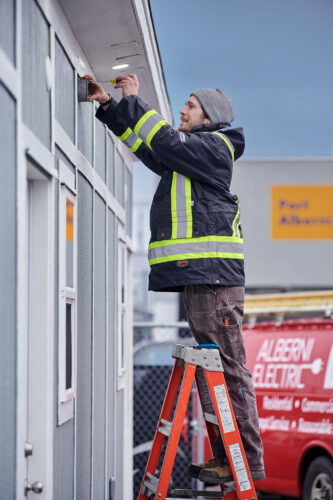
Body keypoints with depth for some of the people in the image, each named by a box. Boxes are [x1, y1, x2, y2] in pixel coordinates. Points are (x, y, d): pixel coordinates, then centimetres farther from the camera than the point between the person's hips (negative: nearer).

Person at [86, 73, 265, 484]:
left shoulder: (215, 146, -3)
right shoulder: (192, 152, 25)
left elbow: (167, 142, -15)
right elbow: (147, 147, 32)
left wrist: (133, 101, -6)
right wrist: (109, 107, 25)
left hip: (213, 273, -10)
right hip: (198, 275, 10)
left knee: (227, 366, -11)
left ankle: (248, 459, -12)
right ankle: (225, 456, 13)